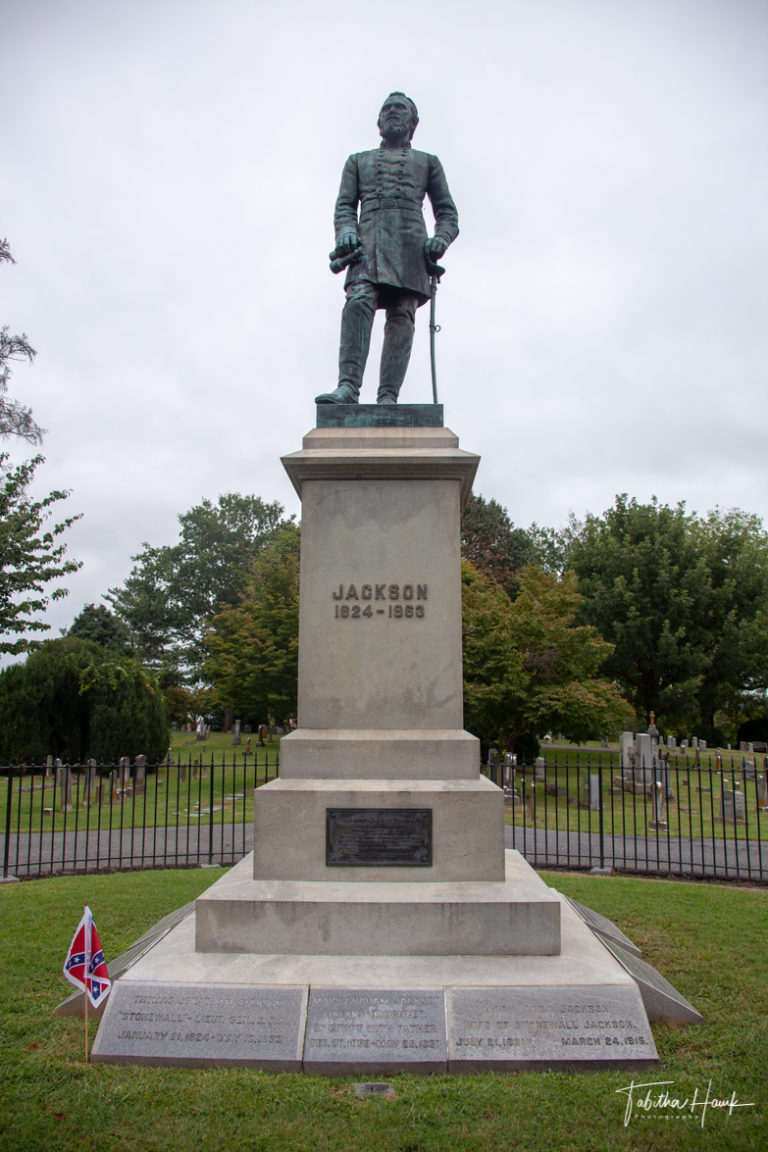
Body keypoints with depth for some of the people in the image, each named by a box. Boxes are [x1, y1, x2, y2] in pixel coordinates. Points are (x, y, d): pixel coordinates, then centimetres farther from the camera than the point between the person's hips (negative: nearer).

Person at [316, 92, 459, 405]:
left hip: (411, 241, 0)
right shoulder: (358, 161, 29)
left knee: (401, 316, -16)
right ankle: (348, 386, -36)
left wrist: (440, 239, -3)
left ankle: (388, 397, -25)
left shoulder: (428, 162, 27)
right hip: (368, 241, 0)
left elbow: (447, 213, 19)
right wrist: (346, 232, -5)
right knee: (358, 302, -25)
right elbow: (344, 206, 18)